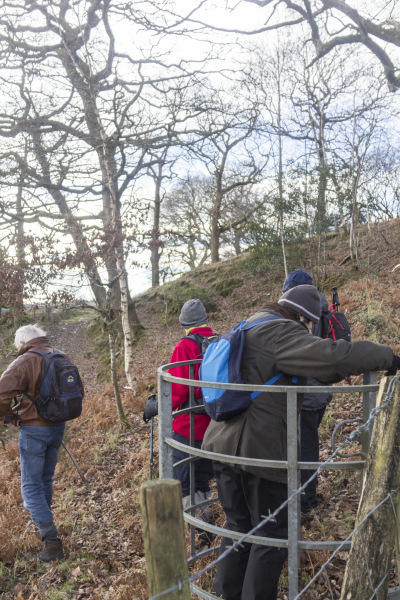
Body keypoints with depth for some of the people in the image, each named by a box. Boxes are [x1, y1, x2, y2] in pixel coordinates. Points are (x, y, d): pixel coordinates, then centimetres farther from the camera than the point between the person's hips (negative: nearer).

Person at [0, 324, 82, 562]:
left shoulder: (25, 362, -15)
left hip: (34, 429, -7)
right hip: (58, 427, 7)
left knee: (31, 486, 3)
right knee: (46, 480, 23)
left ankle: (52, 540, -3)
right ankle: (44, 525, 39)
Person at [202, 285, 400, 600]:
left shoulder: (248, 329, 16)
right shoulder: (279, 332, -15)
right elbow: (332, 356, -26)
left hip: (223, 443, 9)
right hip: (259, 448, -9)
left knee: (238, 525, 23)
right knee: (271, 535, 9)